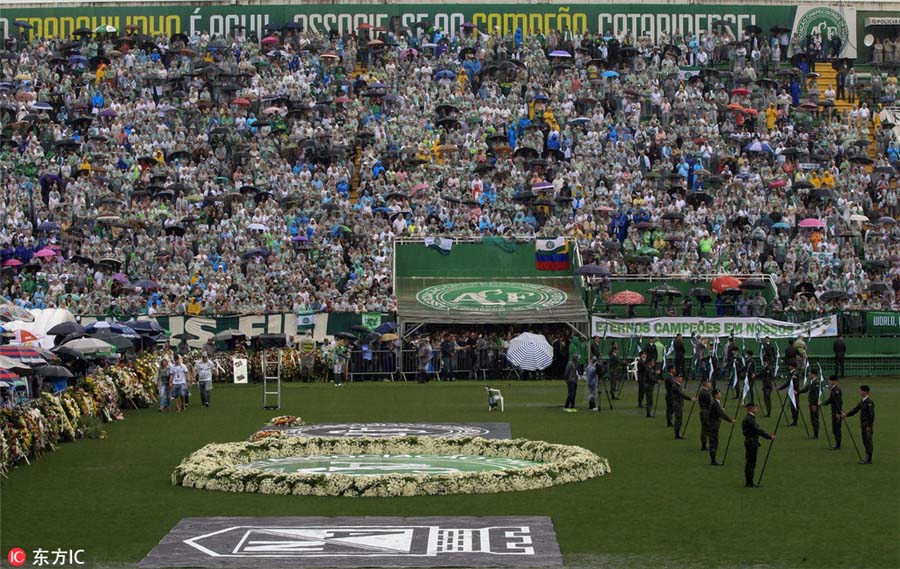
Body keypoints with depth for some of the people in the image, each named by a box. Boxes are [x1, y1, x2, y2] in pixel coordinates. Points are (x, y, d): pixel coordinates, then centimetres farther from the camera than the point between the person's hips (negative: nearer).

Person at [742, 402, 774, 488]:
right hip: (751, 443, -10)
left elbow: (758, 430, 17)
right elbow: (758, 430, -24)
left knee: (752, 463, 13)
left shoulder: (751, 418, 14)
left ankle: (750, 482, 18)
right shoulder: (749, 419, -19)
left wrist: (769, 436, 13)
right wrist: (769, 437, -22)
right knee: (750, 462, -6)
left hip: (753, 443, 10)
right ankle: (749, 483, -3)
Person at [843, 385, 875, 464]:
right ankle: (867, 459, 19)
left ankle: (868, 460, -3)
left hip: (868, 425, -9)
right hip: (863, 424, 9)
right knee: (865, 442, 12)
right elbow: (855, 410, 14)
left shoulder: (869, 402, -17)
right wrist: (846, 415, 5)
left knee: (868, 441, -6)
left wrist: (869, 426, -20)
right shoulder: (862, 401, 12)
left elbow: (871, 415, -19)